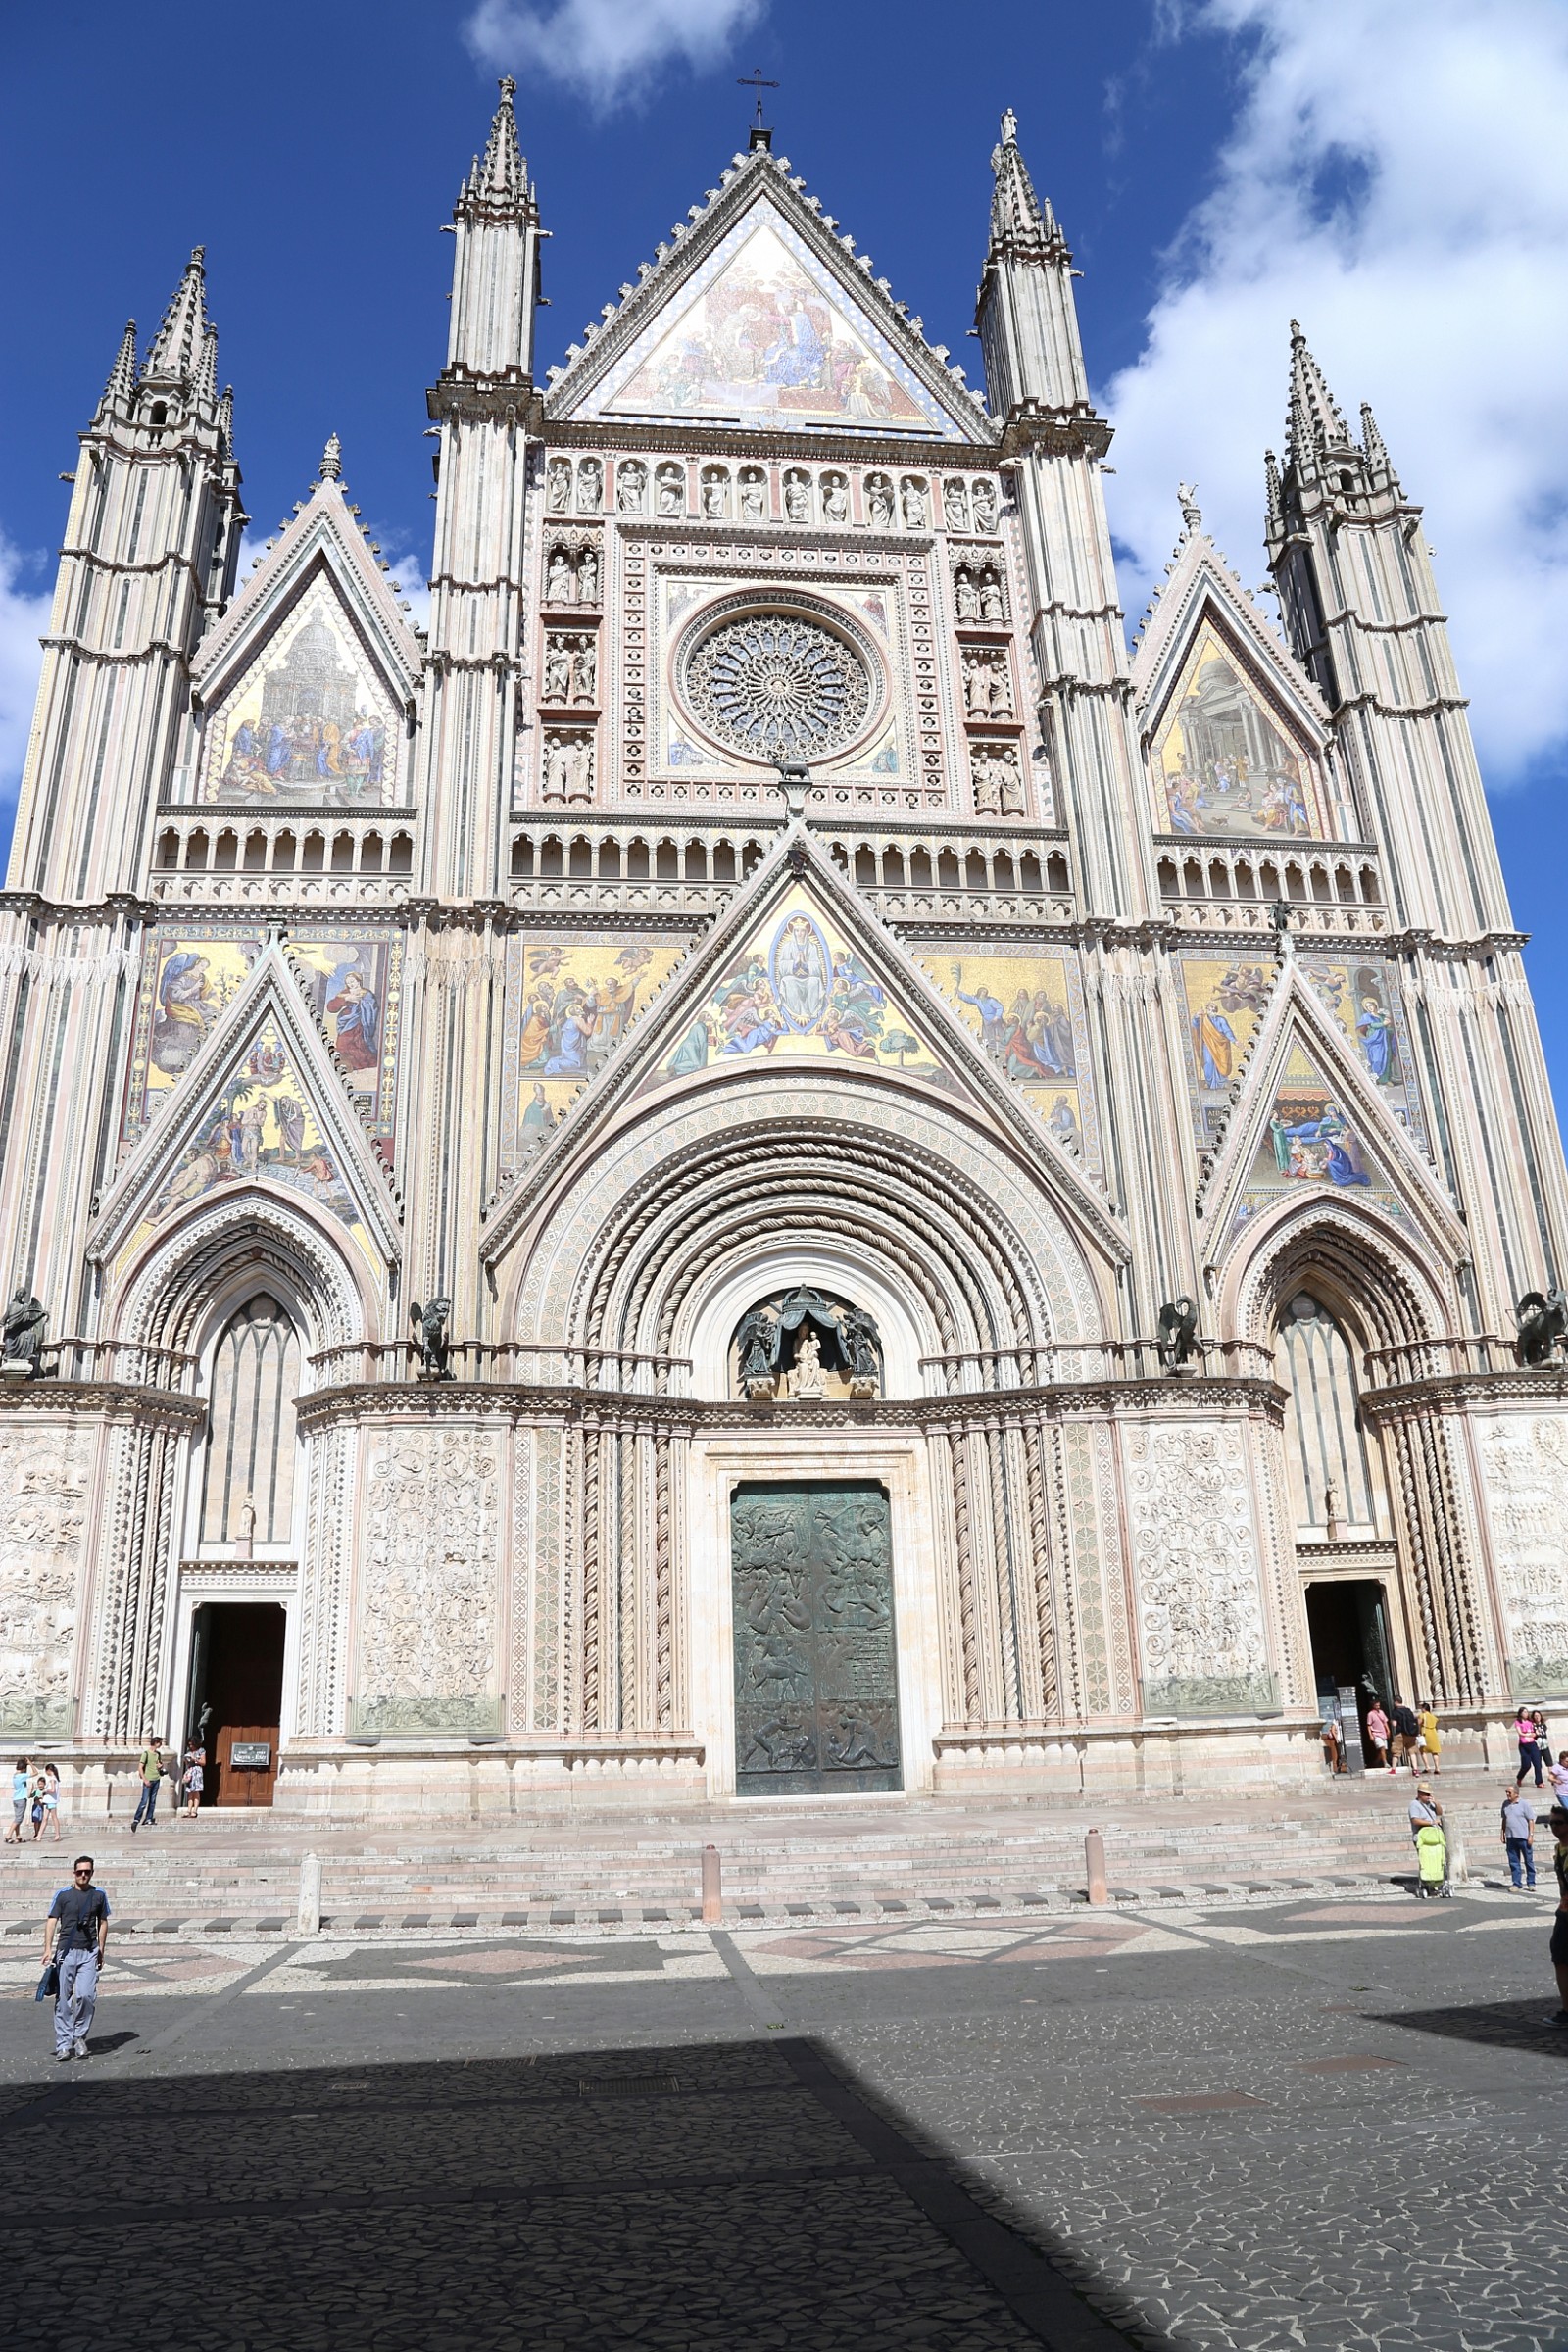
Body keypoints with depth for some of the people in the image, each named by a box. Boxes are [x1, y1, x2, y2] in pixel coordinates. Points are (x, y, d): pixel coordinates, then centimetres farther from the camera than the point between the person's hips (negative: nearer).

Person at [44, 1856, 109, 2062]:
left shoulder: (99, 1895, 9)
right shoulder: (63, 1894, 3)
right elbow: (52, 1921, 1)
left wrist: (101, 1950, 14)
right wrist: (48, 1949, -9)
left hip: (89, 1952, 1)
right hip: (66, 1951, 0)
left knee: (86, 1995, -11)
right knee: (63, 1999, 1)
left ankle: (80, 2036, 9)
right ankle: (64, 2044, 9)